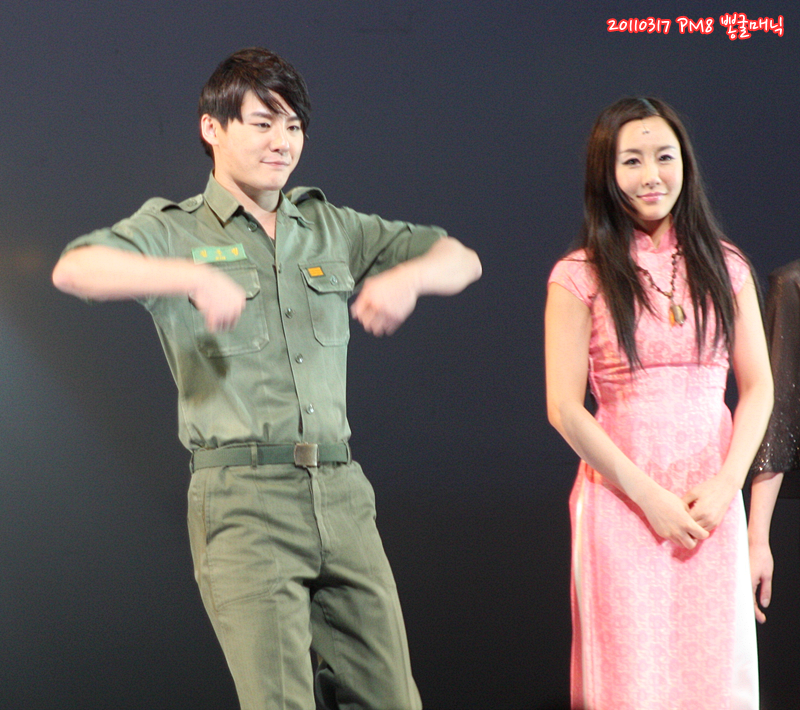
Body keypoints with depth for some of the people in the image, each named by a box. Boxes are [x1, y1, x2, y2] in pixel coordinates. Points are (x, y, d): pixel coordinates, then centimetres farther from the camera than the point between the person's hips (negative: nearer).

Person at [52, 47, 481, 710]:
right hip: (243, 499, -4)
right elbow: (75, 270, -14)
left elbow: (462, 260, 16)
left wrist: (410, 274, -8)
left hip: (341, 496, 5)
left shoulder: (332, 229, 18)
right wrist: (193, 277, -29)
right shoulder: (174, 231, 5)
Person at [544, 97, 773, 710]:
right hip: (622, 499, -3)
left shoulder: (725, 267, 9)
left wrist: (726, 485, -6)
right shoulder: (580, 278, -1)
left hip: (713, 501, 3)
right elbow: (565, 408, -5)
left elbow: (758, 387, 8)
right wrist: (649, 496, -10)